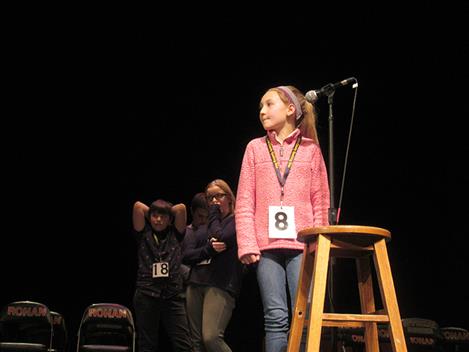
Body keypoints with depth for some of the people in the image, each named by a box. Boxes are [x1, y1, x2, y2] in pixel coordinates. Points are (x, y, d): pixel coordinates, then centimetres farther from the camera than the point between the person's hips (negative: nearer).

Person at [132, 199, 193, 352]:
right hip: (146, 295, -1)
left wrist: (168, 212, 19)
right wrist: (151, 212, 18)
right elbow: (138, 205, 2)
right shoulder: (144, 235, 9)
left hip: (173, 296, 1)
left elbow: (181, 207, 4)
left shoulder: (175, 235, 12)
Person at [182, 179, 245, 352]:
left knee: (211, 337, -23)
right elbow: (186, 256, 11)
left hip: (221, 286, -6)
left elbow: (221, 237, -13)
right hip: (195, 285, 6)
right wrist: (209, 249, -8)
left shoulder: (236, 221, 6)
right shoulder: (202, 227, 21)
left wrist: (214, 214, 4)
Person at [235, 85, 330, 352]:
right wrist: (247, 244, -3)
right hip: (267, 245, 1)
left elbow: (321, 202, 7)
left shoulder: (311, 149, 10)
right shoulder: (256, 148, 12)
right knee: (276, 318, 0)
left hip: (302, 244, -1)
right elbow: (245, 202, 7)